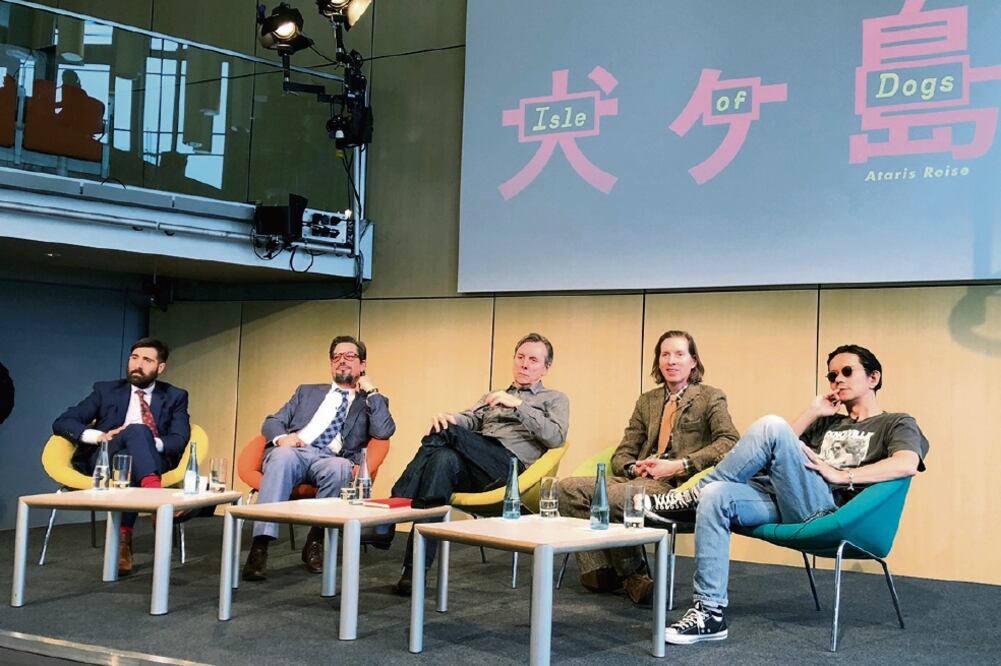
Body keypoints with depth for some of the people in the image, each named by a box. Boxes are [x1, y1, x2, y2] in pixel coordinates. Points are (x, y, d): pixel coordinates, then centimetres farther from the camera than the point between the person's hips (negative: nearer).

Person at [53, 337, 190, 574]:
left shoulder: (175, 397, 14)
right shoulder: (106, 390, 15)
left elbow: (178, 441, -2)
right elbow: (61, 423, 7)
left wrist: (146, 443, -22)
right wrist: (99, 436, -13)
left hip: (151, 461, 0)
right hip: (104, 458, 0)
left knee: (130, 465, -39)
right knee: (136, 430, -34)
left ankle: (123, 539, -45)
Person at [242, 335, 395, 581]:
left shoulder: (370, 402, 22)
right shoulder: (307, 392, 29)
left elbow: (384, 432, 1)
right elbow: (271, 422, 19)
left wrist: (371, 391, 4)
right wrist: (281, 437, -4)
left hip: (331, 460, -1)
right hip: (293, 452, 1)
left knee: (339, 468, -37)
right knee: (282, 456, -35)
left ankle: (316, 542, -20)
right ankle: (259, 547, -42)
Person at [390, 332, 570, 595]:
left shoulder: (555, 399, 23)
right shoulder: (492, 396, 37)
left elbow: (557, 436, 1)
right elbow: (469, 420, 16)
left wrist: (518, 406, -6)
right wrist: (448, 418, -9)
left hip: (509, 463, -4)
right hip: (473, 468, 4)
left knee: (446, 433, -29)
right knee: (445, 458, -35)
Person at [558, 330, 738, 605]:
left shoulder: (711, 398, 9)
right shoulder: (647, 401, 25)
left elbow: (729, 442, -8)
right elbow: (621, 454, 21)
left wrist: (679, 466, -17)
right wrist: (633, 468, -5)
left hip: (676, 487, -6)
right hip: (639, 479, 6)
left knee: (610, 497, -34)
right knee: (567, 488, -18)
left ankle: (633, 573, -10)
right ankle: (599, 570, -14)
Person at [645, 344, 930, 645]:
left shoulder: (897, 424, 16)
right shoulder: (827, 423, 34)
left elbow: (907, 464, -8)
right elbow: (782, 453, 23)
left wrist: (842, 475, -14)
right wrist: (812, 412, 18)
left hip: (826, 507, -6)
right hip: (784, 505, 6)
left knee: (773, 426, -26)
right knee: (715, 497, -23)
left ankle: (692, 494, -13)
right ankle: (710, 612, -22)